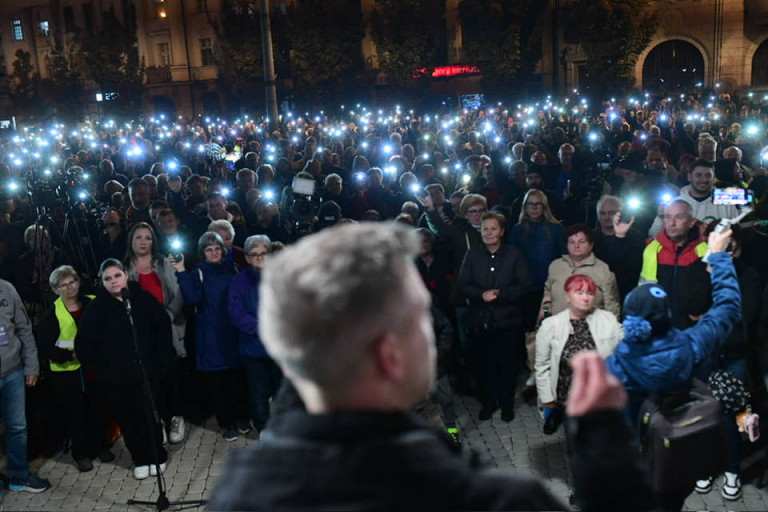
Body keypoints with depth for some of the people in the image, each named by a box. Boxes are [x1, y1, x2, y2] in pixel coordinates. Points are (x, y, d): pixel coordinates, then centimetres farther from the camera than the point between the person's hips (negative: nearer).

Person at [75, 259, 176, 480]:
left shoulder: (143, 299, 0)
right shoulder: (96, 307, 1)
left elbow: (162, 328, 3)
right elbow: (84, 343, 3)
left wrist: (162, 360, -3)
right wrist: (97, 368, -3)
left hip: (145, 373, -1)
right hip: (115, 378, 1)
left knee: (149, 416, 2)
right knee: (127, 420, 7)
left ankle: (157, 456, 22)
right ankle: (140, 459, 22)